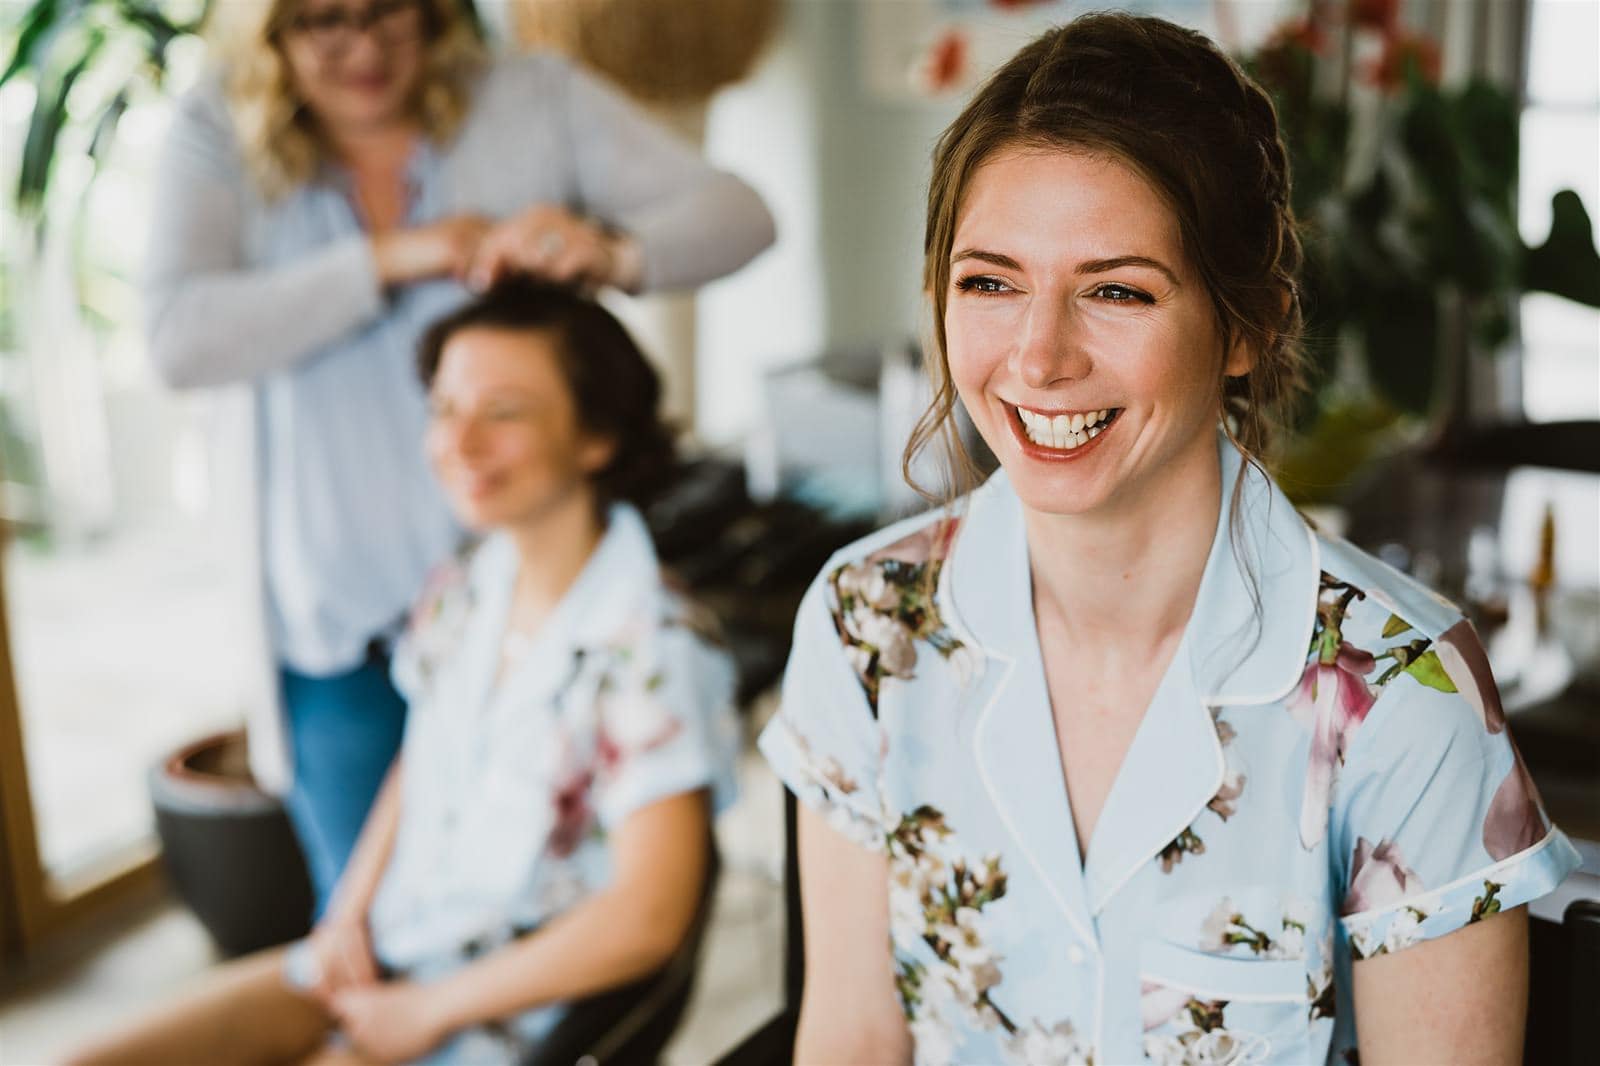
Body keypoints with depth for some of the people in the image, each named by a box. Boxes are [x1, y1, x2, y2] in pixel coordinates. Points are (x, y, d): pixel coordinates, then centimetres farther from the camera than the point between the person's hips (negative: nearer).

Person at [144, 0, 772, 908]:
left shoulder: (534, 103, -2)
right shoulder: (220, 137, 0)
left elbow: (736, 213, -7)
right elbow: (182, 339, -15)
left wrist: (613, 251, -28)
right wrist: (387, 260, -22)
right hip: (347, 624, 1)